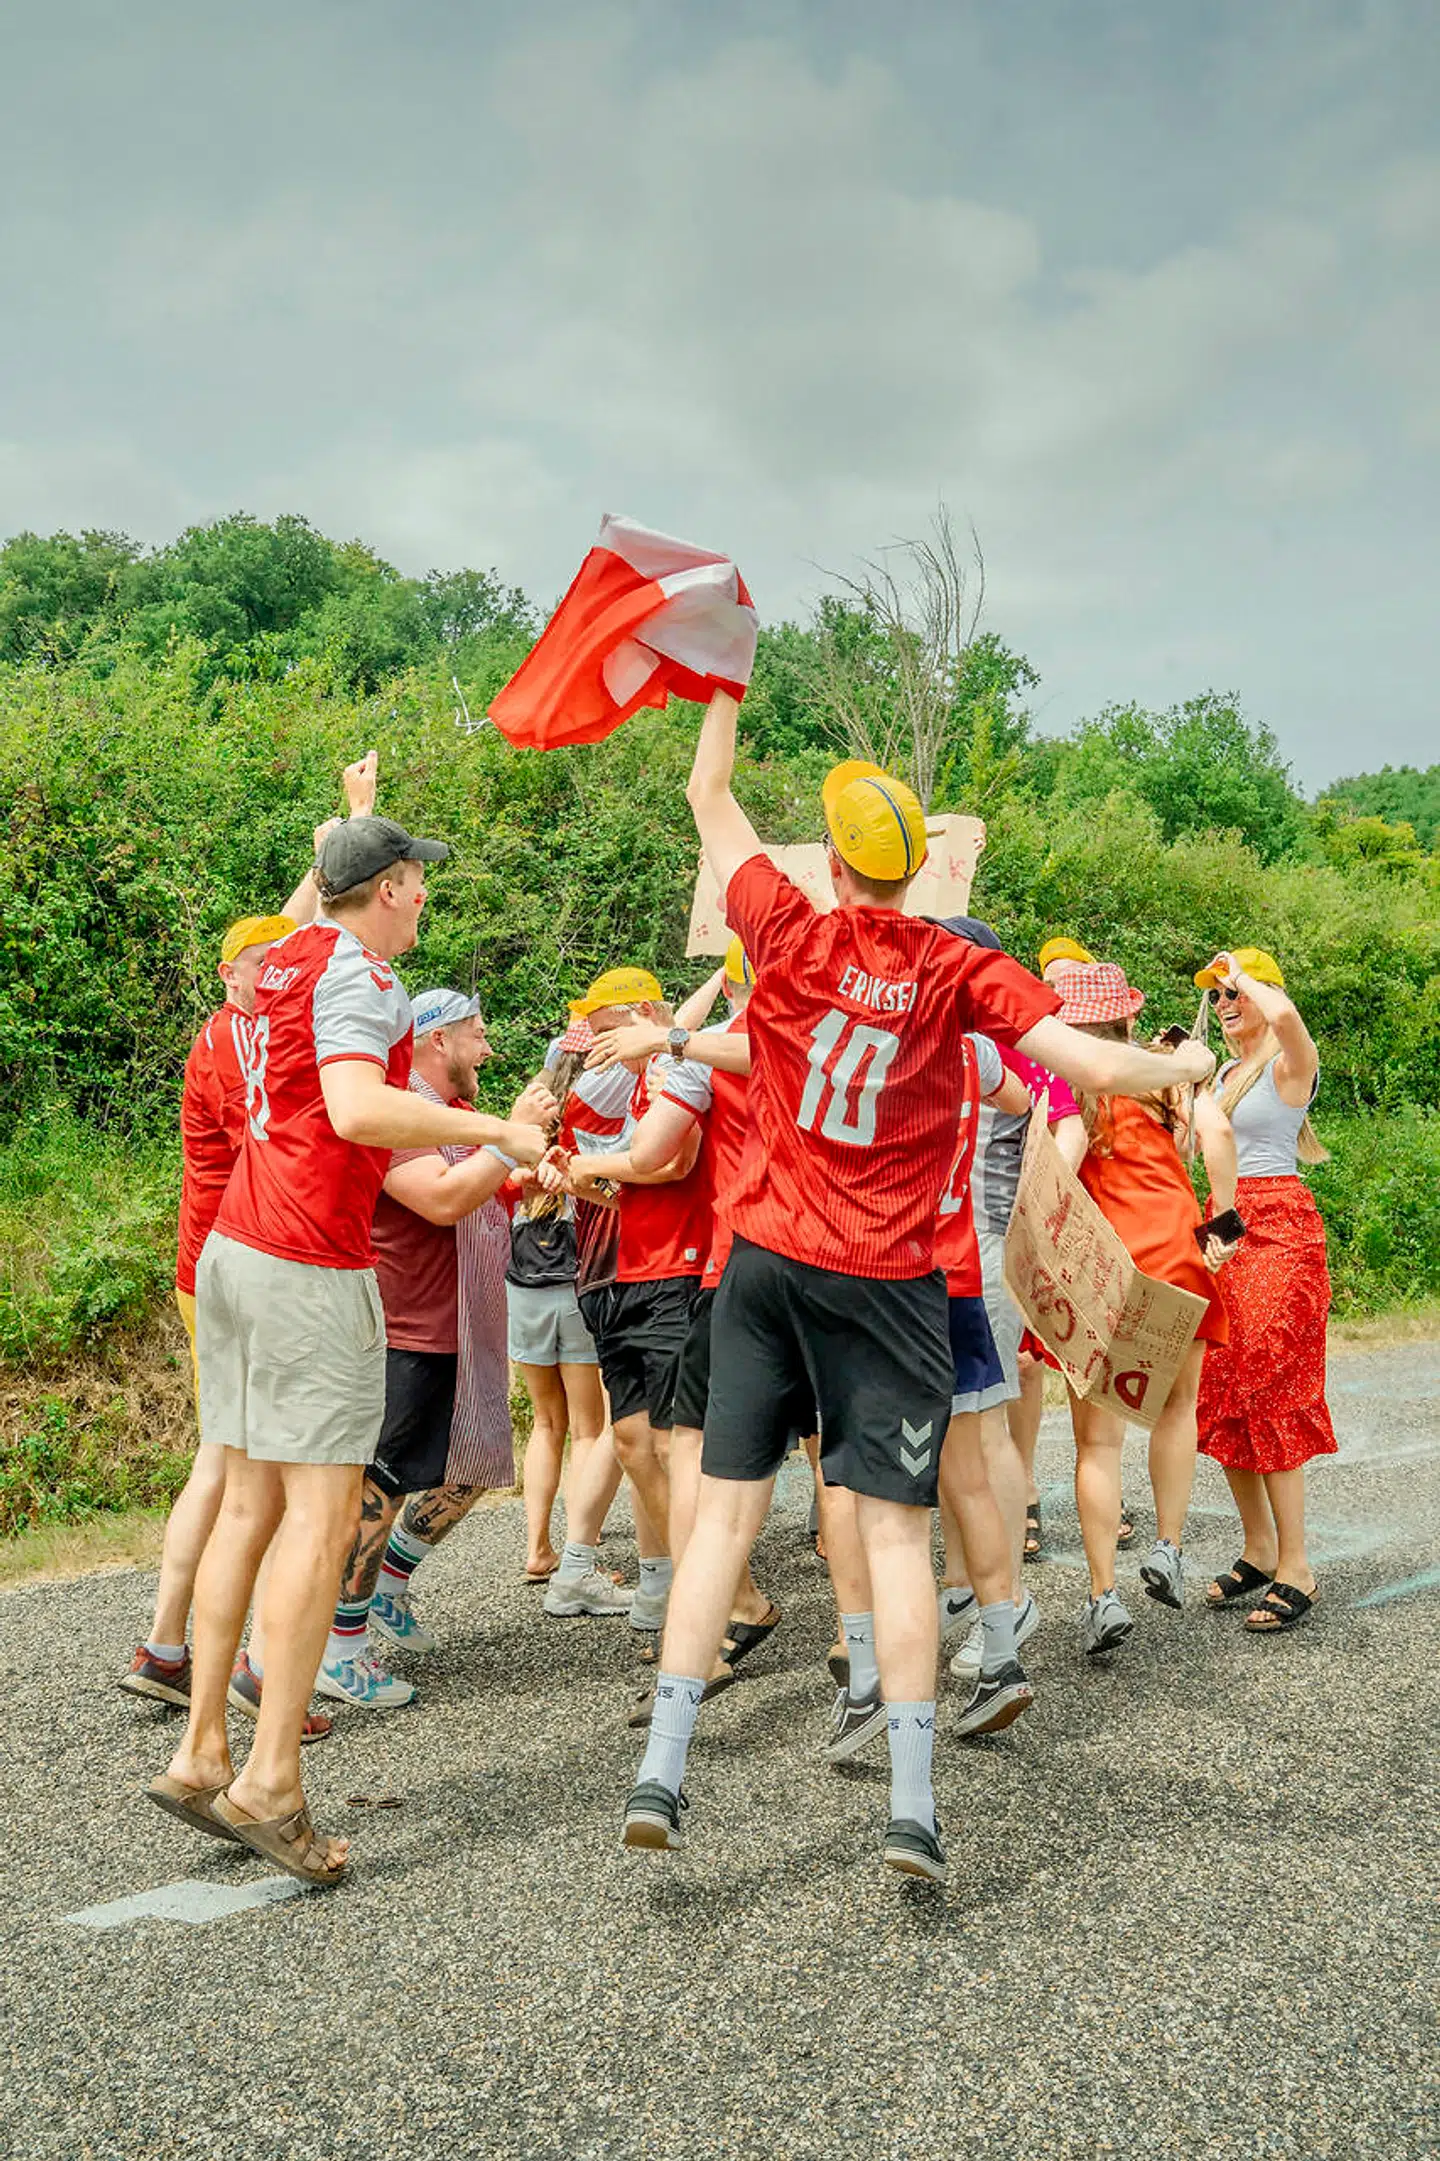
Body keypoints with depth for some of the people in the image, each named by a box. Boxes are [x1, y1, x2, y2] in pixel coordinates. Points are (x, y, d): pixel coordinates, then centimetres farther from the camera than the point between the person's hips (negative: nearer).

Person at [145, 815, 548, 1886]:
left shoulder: (283, 959, 14)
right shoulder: (359, 976, -12)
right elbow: (359, 1112, -27)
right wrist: (499, 1129, -20)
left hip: (234, 1252, 9)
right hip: (311, 1269, -9)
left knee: (251, 1503, 12)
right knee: (321, 1517, -5)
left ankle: (200, 1756, 16)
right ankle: (270, 1781, -3)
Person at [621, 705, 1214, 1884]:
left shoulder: (791, 935, -3)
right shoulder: (963, 970, -5)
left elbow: (709, 796, 11)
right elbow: (1094, 1064, -7)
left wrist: (726, 679, 23)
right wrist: (1184, 1064, 14)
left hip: (768, 1258, 1)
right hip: (888, 1281, -1)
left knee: (727, 1510, 7)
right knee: (897, 1529, 5)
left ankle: (661, 1771, 7)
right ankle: (913, 1804, 6)